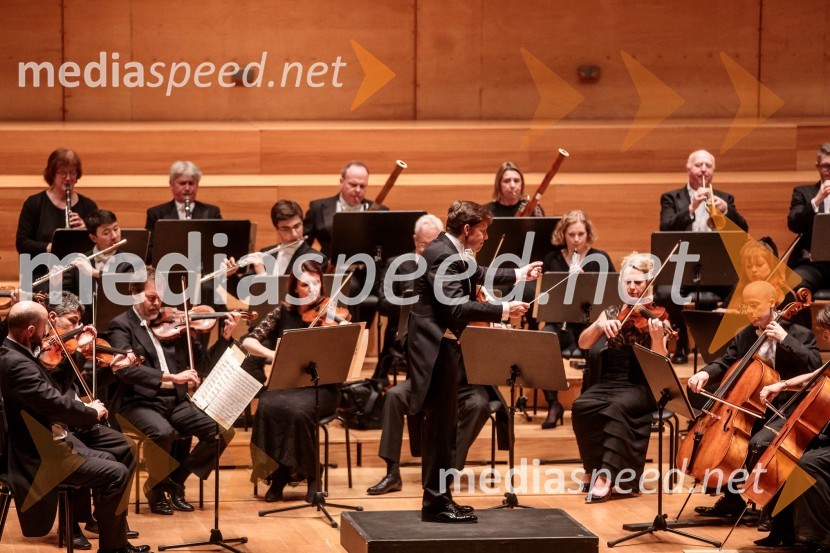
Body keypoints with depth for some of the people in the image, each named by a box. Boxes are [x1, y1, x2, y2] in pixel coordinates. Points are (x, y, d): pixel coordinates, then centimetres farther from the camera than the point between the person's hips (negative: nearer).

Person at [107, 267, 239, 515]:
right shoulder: (121, 325, -1)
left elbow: (204, 364, 15)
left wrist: (225, 336, -1)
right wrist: (171, 377, -29)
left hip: (176, 401, 5)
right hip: (140, 403, -5)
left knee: (223, 430, -16)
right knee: (163, 432, -36)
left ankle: (176, 479, 4)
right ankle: (156, 486, -5)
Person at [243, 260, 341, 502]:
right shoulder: (283, 313, 5)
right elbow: (248, 341, -2)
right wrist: (270, 353, -21)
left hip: (320, 388, -2)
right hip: (286, 384, 2)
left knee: (299, 410, -34)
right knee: (268, 407, -30)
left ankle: (311, 475, -15)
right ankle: (278, 473, -15)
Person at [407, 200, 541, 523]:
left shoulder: (453, 252, 12)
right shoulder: (442, 255, -20)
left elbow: (478, 275, 32)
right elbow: (456, 306, -28)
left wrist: (520, 275, 36)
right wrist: (503, 311, -26)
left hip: (445, 346, 11)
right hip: (435, 349, -11)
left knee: (442, 427, 14)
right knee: (440, 426, -7)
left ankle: (438, 498, 20)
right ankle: (436, 503, -4)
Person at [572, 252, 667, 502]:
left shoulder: (654, 317, -2)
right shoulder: (612, 313, 11)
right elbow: (583, 344, 1)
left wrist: (656, 336, -31)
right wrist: (599, 325, -18)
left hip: (640, 387, -4)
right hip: (609, 382, 4)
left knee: (619, 407, -36)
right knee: (582, 406, -27)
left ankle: (605, 475, -34)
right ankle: (594, 468, -11)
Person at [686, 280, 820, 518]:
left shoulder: (799, 334, -6)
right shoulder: (745, 336, 11)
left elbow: (816, 365, -19)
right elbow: (726, 362, 14)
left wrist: (785, 340, -22)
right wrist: (706, 374, -8)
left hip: (787, 413, -7)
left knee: (758, 443, -33)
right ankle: (731, 499, 7)